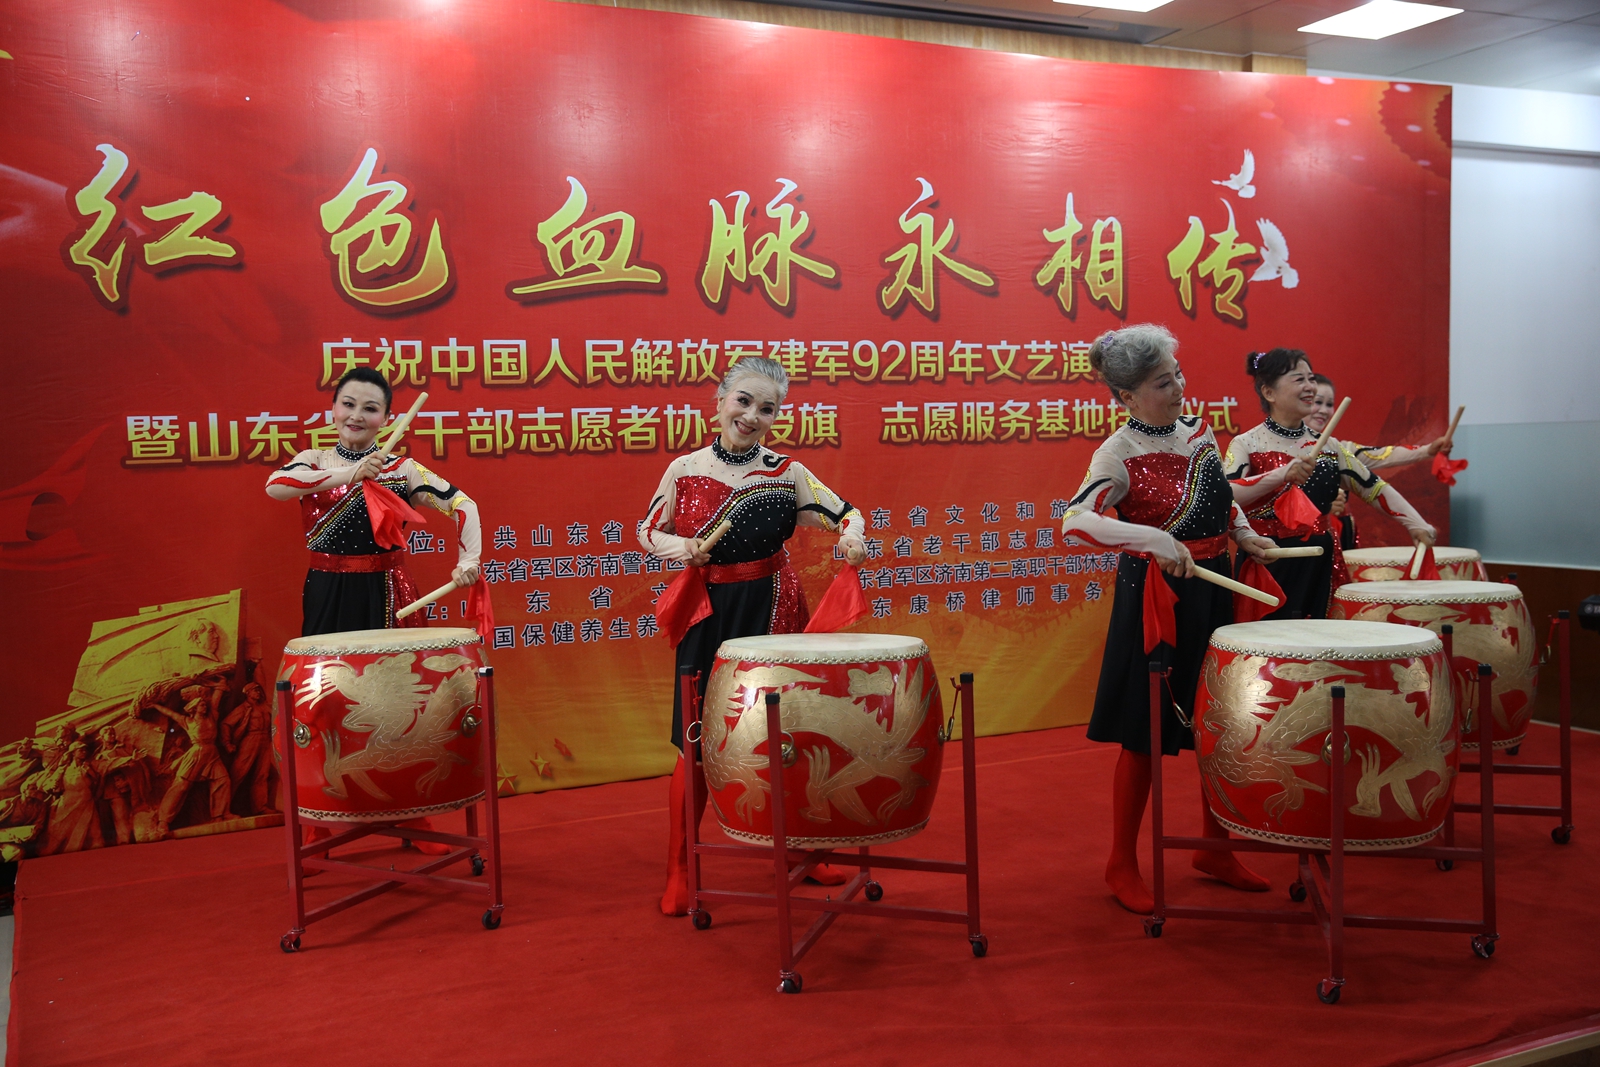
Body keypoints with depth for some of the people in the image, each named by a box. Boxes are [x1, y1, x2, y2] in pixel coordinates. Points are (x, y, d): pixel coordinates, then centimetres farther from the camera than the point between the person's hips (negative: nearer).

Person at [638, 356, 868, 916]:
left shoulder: (787, 472, -2)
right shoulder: (683, 471, -2)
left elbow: (847, 514, 2)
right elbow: (648, 529, 9)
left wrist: (852, 536, -20)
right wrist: (672, 545, -12)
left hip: (775, 614, 1)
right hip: (708, 617, 0)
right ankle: (679, 870, 18)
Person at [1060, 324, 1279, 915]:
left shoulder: (1199, 431, 5)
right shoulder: (1119, 453, -16)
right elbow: (1076, 520, -32)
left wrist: (1243, 533, 6)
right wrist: (1155, 540, -39)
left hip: (1214, 592, 7)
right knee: (1145, 737, 2)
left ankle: (1216, 849, 33)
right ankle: (1122, 865, 18)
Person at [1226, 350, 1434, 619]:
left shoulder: (1327, 445, 10)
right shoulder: (1246, 445, -6)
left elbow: (1373, 486, 11)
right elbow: (1223, 496, -21)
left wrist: (1415, 524, -1)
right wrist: (1281, 475, -31)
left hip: (1320, 568, 5)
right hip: (1267, 568, -5)